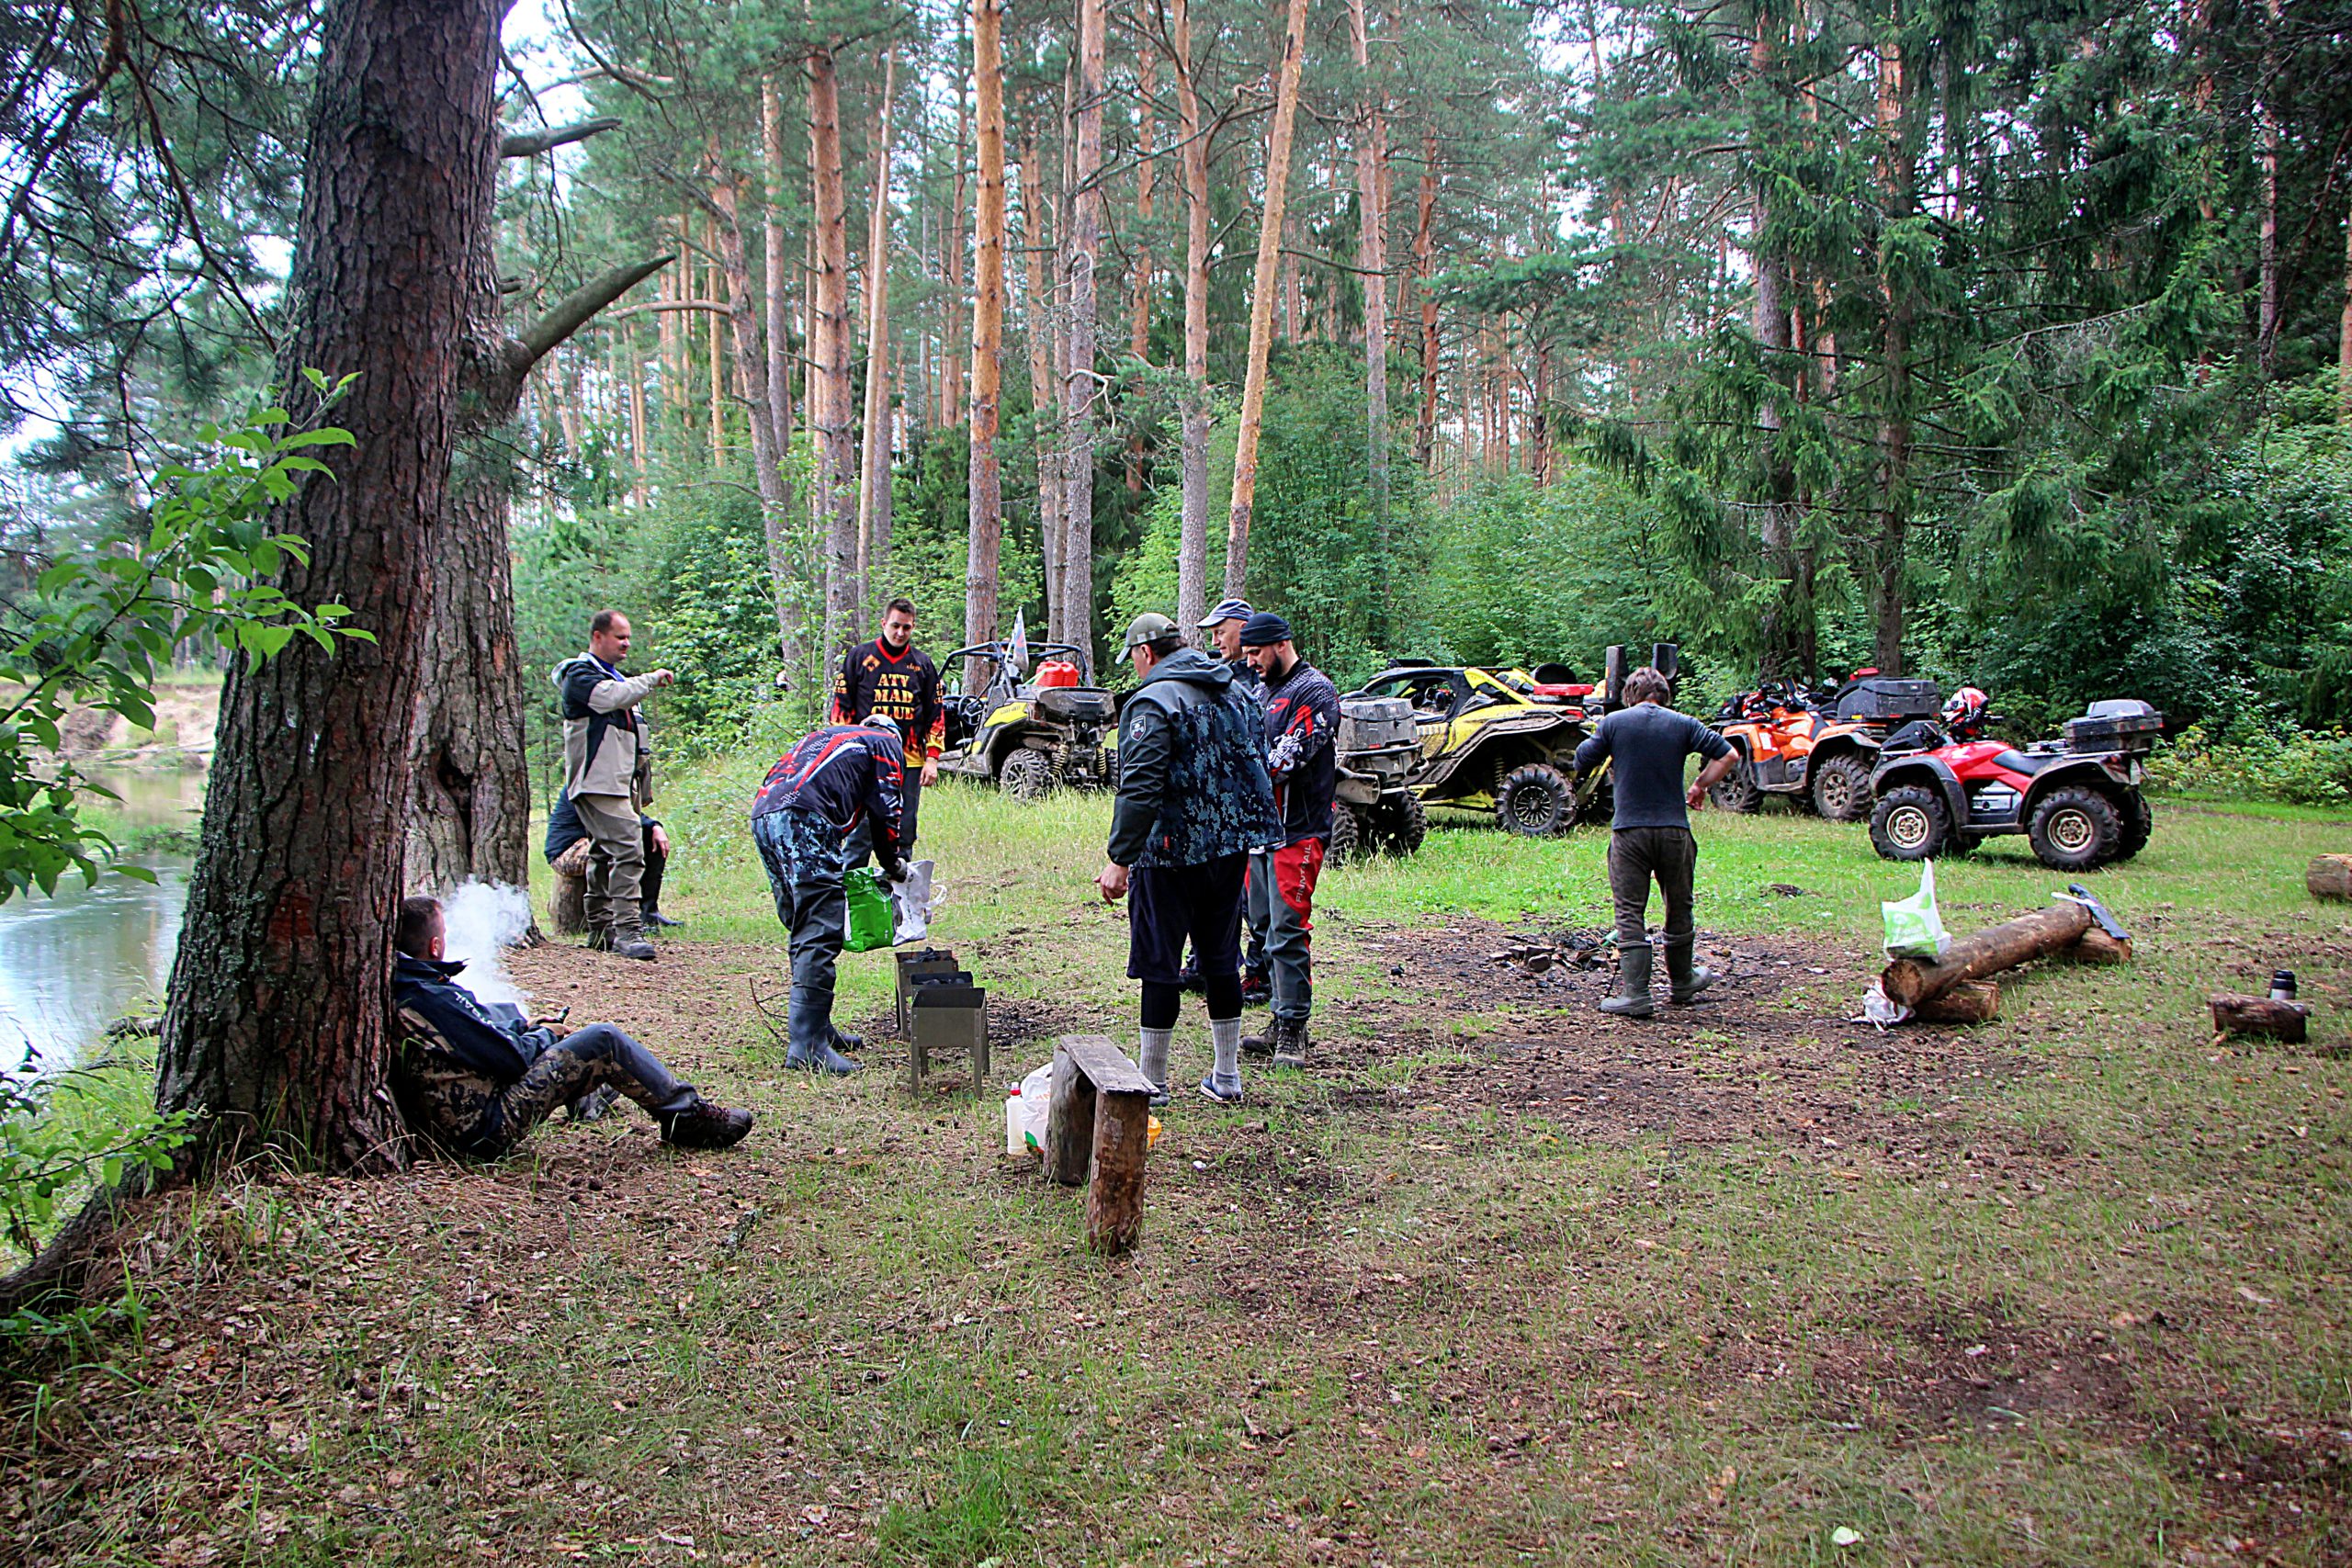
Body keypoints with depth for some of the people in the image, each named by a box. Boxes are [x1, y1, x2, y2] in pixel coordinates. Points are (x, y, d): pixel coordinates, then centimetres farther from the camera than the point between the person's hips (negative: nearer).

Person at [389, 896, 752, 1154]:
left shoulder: (394, 992, 3)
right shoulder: (433, 999, -24)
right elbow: (512, 1057, -19)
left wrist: (524, 1026, 13)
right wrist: (545, 1034, 0)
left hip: (455, 1126, 10)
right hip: (491, 1129, -10)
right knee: (604, 1040, -11)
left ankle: (591, 1097, 51)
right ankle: (687, 1116, 3)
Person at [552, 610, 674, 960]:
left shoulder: (613, 675, 25)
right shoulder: (580, 675, -5)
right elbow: (610, 696, -27)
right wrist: (651, 680, -15)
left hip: (620, 780, 10)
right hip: (598, 782, -10)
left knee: (604, 854, 14)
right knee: (628, 849, -20)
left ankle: (601, 928, 20)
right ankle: (627, 930, -23)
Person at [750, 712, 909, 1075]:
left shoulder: (827, 734, 38)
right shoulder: (887, 743, 18)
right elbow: (883, 809, 7)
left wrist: (836, 862, 34)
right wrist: (893, 864, 21)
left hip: (763, 813, 8)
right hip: (802, 817, -8)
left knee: (804, 931, 16)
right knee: (821, 934, -10)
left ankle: (816, 1027, 22)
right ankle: (807, 1043, -15)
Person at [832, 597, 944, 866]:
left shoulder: (922, 663, 12)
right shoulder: (859, 657, 5)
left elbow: (936, 713, 14)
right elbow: (842, 707, 6)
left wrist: (932, 758, 5)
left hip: (910, 762, 3)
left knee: (905, 832, 6)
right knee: (862, 829, -6)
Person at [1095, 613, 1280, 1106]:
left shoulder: (1153, 702, -13)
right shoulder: (1235, 695, 12)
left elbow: (1140, 788, -22)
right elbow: (1257, 768, 19)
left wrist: (1119, 858, -21)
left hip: (1171, 851, -7)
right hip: (1231, 848, 7)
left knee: (1158, 964, 2)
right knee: (1221, 959, 15)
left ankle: (1151, 1083, 9)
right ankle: (1227, 1078, 22)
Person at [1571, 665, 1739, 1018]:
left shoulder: (1613, 722, 0)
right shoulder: (1683, 724, 3)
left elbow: (1581, 763, 5)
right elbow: (1728, 755, 0)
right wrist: (1700, 786, 12)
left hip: (1629, 830, -2)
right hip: (1674, 827, 2)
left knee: (1630, 913, 1)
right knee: (1679, 909, 18)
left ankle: (1635, 994, -5)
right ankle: (1682, 983, 32)